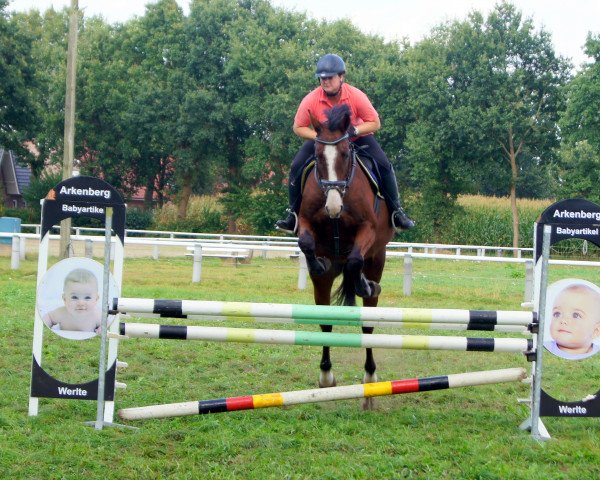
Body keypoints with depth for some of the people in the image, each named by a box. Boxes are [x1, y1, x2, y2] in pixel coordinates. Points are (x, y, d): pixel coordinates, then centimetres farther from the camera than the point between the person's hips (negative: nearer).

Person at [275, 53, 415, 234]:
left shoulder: (356, 96, -27)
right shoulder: (311, 100, -26)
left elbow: (375, 123, -18)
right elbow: (298, 128, -14)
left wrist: (354, 130, -35)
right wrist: (319, 136, -30)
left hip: (356, 137, -1)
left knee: (384, 166, -18)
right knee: (297, 168, -18)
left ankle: (396, 212, -2)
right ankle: (293, 215, -2)